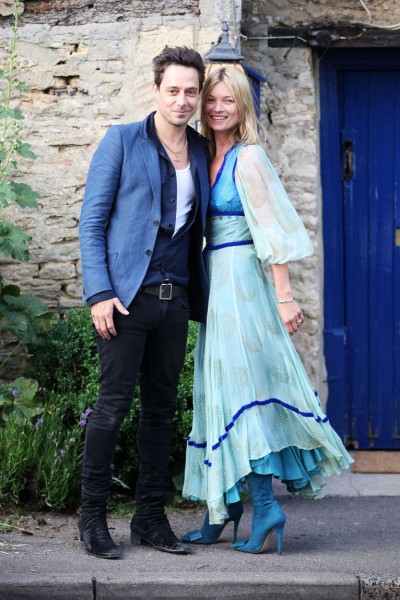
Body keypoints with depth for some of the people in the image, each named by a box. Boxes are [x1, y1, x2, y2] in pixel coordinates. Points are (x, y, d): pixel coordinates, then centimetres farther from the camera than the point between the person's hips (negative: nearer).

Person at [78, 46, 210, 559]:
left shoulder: (203, 152, 13)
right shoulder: (122, 142, 0)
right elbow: (91, 222, -3)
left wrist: (201, 296, 9)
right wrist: (99, 293, -12)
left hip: (175, 297, 5)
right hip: (126, 295, -5)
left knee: (162, 406, 8)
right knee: (115, 402, -6)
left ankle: (150, 518, 16)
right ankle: (92, 516, 4)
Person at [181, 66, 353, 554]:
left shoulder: (248, 158, -10)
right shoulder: (209, 158, 13)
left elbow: (272, 229, -14)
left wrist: (285, 295, -17)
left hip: (242, 283, -8)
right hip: (215, 282, 8)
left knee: (242, 385, -10)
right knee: (221, 388, 8)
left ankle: (264, 506, -9)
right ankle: (223, 508, 12)